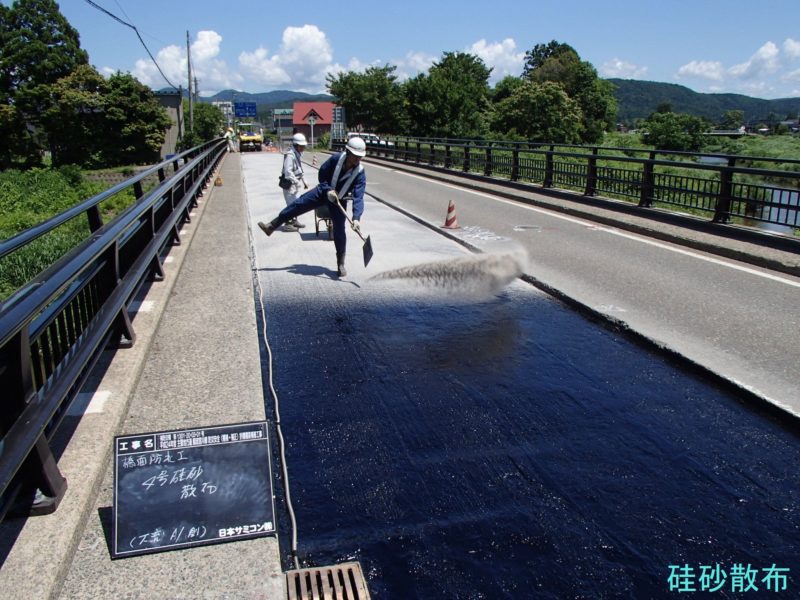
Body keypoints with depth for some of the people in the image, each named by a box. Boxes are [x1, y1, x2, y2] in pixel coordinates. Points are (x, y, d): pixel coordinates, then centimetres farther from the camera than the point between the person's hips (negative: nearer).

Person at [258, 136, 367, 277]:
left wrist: (356, 218, -48)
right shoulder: (336, 158, -25)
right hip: (324, 191, 2)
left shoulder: (360, 174, -28)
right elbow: (322, 173, -9)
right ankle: (271, 226, 7)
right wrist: (328, 190, -24)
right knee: (299, 204, -6)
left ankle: (341, 264, 10)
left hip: (340, 200, -2)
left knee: (339, 230, -6)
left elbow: (358, 197, -36)